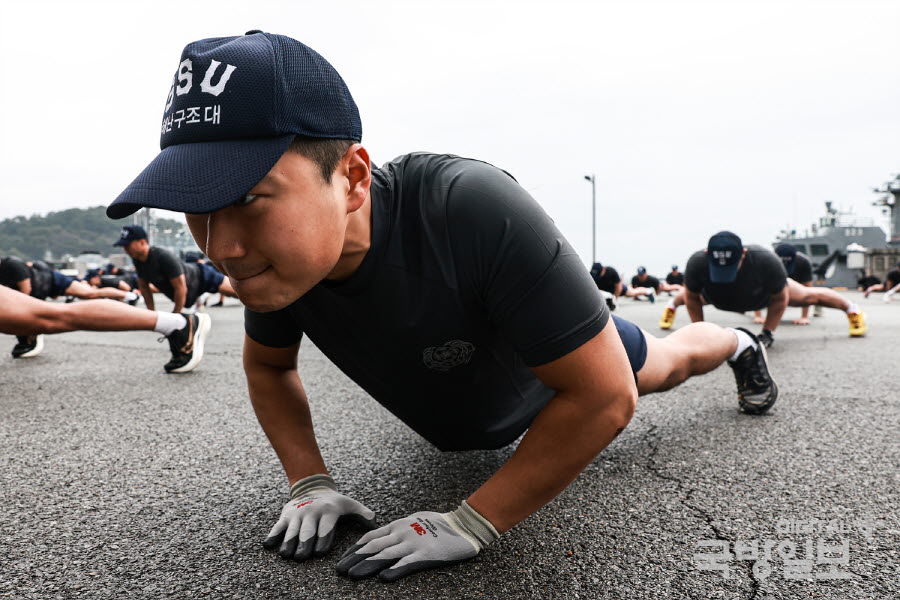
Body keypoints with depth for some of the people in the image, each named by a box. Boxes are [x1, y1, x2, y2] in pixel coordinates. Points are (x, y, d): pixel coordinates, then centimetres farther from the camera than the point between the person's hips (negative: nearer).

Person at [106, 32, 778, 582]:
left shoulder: (476, 209, -50)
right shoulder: (273, 255, -31)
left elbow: (603, 395, -43)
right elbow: (267, 364, -10)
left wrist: (471, 523, -39)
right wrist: (310, 482, -21)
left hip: (556, 371, -3)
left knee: (661, 364, 27)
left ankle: (739, 343, 62)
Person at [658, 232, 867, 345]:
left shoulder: (767, 261, -47)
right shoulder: (697, 262, -46)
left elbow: (780, 299, -26)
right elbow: (692, 297, -23)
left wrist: (768, 333, -23)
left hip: (763, 295, -1)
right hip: (717, 297, 1)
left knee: (807, 295, 21)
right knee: (687, 296, 33)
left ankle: (852, 309, 52)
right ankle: (672, 305, 71)